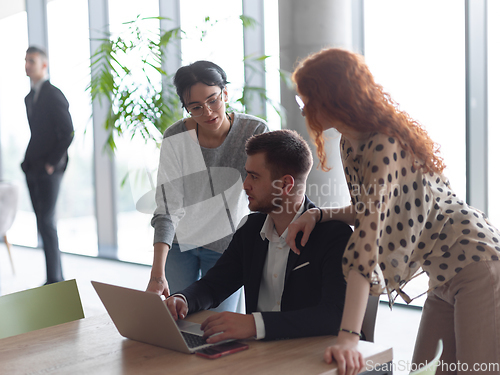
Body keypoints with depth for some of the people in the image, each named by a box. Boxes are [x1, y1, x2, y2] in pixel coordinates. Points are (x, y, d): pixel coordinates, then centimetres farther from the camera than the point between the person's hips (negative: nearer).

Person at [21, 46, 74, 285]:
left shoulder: (54, 95, -9)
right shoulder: (29, 98, 16)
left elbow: (67, 133, -14)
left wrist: (52, 163, -13)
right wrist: (29, 161, 10)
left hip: (49, 170, -8)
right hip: (32, 170, 8)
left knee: (46, 223, -8)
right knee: (42, 223, 8)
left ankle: (54, 279, -1)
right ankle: (55, 278, 15)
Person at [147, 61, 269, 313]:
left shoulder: (255, 131, -18)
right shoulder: (175, 138, -17)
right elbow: (167, 209, -21)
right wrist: (157, 273, -29)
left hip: (227, 245, -1)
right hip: (179, 243, 1)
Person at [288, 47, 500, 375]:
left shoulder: (384, 145, -25)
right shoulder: (351, 144, 4)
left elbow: (368, 239, -33)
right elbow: (371, 212, 15)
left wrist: (348, 338, -36)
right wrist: (318, 215, -3)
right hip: (444, 275, 9)